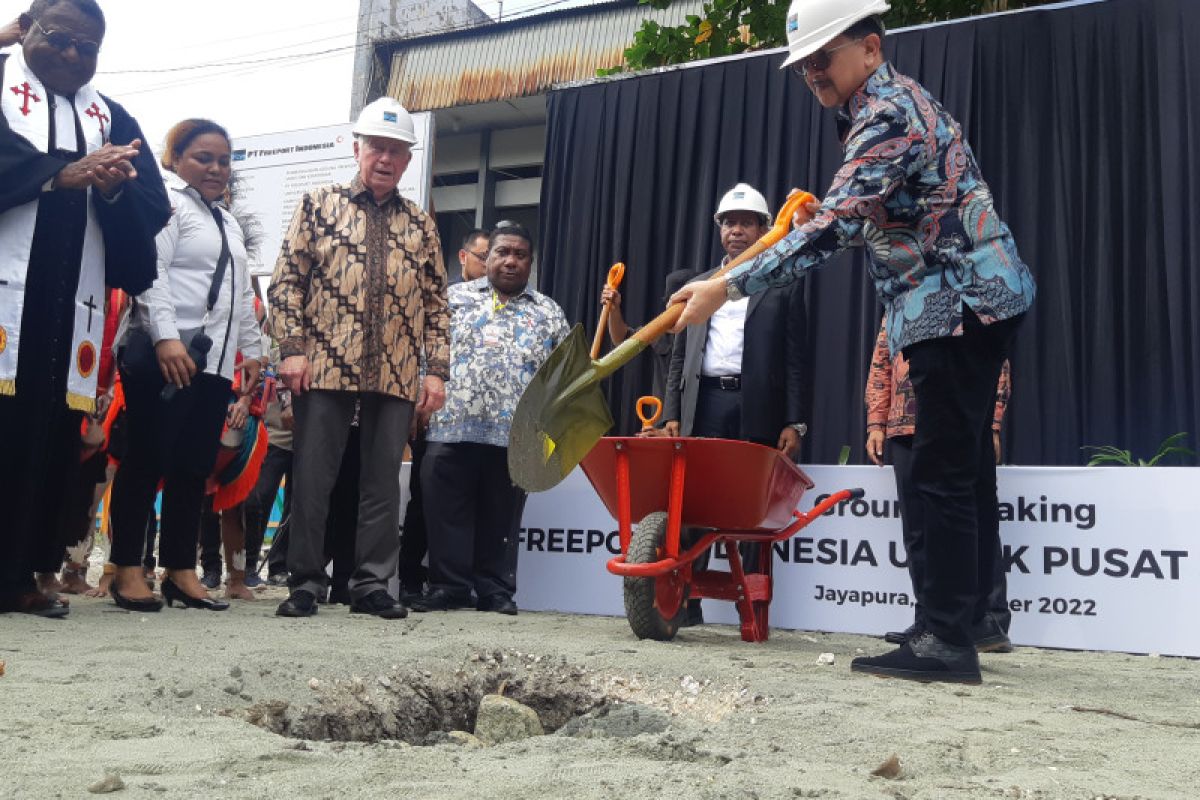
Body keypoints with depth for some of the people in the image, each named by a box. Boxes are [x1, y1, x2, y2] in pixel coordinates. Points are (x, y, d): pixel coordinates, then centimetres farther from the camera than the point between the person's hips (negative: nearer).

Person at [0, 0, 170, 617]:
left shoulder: (112, 118, 20)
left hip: (70, 305, 4)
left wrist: (114, 188, -11)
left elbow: (154, 209, 9)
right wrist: (61, 174, -16)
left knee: (52, 440, 2)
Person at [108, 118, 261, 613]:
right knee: (148, 460, -6)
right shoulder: (166, 202, 1)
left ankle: (180, 570, 9)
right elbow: (150, 272, -12)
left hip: (215, 361, 8)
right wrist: (166, 337, -22)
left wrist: (251, 349, 20)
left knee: (195, 466, 5)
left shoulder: (228, 222, 26)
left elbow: (242, 293, 28)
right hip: (163, 354, -7)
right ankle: (128, 569, 0)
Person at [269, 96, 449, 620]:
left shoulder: (421, 225, 14)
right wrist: (292, 349, -7)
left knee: (383, 481, 5)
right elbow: (287, 280, 3)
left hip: (397, 377, 2)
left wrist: (436, 368, 4)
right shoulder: (318, 205, 8)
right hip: (325, 367, -2)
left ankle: (372, 584, 14)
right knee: (312, 476, 1)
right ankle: (305, 582, 10)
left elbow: (436, 302, 13)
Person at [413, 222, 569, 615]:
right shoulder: (454, 298, 13)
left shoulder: (549, 312, 15)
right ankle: (448, 586, 11)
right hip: (450, 427, 0)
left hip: (514, 435, 0)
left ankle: (496, 590, 15)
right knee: (447, 514, 1)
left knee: (501, 519, 5)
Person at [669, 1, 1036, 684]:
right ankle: (968, 622, 20)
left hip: (960, 305, -11)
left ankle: (948, 642, -8)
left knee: (945, 472, -11)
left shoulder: (888, 115, -16)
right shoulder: (896, 99, 17)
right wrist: (822, 212, 21)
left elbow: (834, 227, -28)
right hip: (976, 298, 11)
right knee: (967, 464, 12)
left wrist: (727, 287, -31)